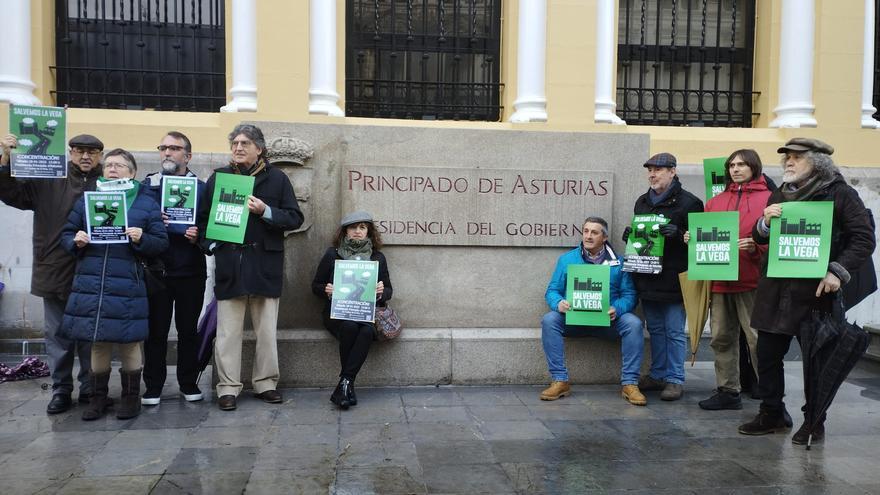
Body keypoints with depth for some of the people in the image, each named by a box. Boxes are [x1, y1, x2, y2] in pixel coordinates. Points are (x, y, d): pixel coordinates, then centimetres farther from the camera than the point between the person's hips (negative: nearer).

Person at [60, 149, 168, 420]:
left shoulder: (147, 203, 4)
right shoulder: (87, 199, 12)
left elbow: (162, 243, 2)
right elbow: (66, 233, 15)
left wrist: (142, 239, -17)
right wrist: (75, 241, -6)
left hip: (127, 286, -2)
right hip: (90, 284, 3)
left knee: (128, 342, 4)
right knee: (98, 343, 10)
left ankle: (131, 396, 21)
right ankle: (98, 396, 25)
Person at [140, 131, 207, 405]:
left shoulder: (201, 187, 5)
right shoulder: (148, 184, 8)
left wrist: (199, 235, -19)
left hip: (190, 270, 0)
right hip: (156, 268, 0)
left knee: (188, 329, 7)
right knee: (156, 329, 4)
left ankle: (189, 384, 19)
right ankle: (153, 387, 15)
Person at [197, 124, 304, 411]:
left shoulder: (277, 178, 5)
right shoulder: (218, 177, 9)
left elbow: (295, 218, 1)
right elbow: (203, 216, 13)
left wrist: (265, 211, -14)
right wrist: (210, 244, -2)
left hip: (265, 264, 0)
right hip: (229, 264, 0)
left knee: (267, 330, 7)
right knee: (228, 331, 2)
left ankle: (266, 383, 19)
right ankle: (228, 387, 12)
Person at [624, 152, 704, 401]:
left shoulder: (688, 202, -6)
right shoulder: (642, 201, 14)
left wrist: (678, 234, -24)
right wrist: (630, 235, 2)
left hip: (673, 278, -6)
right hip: (647, 277, 6)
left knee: (674, 331, 1)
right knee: (655, 329, 15)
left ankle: (675, 379, 11)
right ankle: (658, 374, 26)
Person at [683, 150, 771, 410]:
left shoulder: (768, 199, 2)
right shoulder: (716, 201, 17)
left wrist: (755, 247, -22)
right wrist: (693, 238, 1)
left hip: (751, 281, -5)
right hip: (719, 280, 6)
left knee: (758, 340, -5)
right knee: (721, 338, 10)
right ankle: (728, 391, 21)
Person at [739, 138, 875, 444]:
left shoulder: (840, 194, -3)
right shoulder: (779, 196, 13)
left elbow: (864, 239, -7)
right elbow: (759, 238, 15)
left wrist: (838, 271, -19)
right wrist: (765, 221, -7)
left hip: (815, 290, -5)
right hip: (775, 290, 5)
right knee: (767, 354, 8)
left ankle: (814, 422, 19)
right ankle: (771, 414, 22)